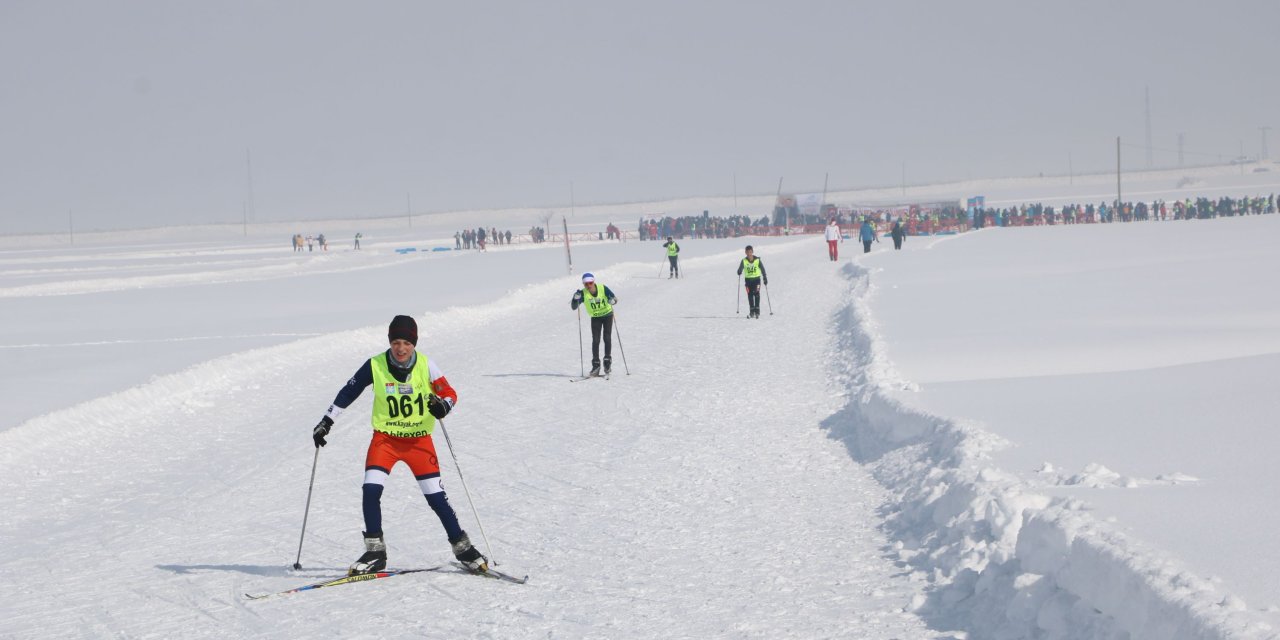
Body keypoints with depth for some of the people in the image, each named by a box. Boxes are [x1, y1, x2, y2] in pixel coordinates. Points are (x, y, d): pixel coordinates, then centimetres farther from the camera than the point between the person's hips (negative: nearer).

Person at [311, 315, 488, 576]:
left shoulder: (426, 366, -10)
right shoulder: (375, 366, -10)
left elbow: (450, 394, -3)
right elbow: (348, 393, 2)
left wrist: (442, 406, -26)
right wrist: (326, 422, 3)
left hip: (419, 439, 0)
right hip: (385, 438, 0)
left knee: (435, 496, -3)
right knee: (371, 490, -16)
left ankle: (462, 547, 12)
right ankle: (375, 552, -4)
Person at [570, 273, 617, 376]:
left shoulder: (603, 288, -21)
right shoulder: (583, 293, -20)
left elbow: (614, 298, -16)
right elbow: (574, 307, -22)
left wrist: (613, 300, -39)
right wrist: (576, 298, -41)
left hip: (607, 315, -1)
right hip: (595, 318, 1)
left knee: (607, 338, -10)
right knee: (595, 340, -9)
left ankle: (607, 361, 4)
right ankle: (596, 365, -5)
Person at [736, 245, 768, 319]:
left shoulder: (757, 260, -4)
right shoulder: (744, 261, -3)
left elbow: (762, 269, 4)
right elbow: (740, 269, -5)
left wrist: (765, 278, 0)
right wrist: (739, 272, -29)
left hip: (756, 279, -2)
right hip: (748, 280, 2)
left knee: (756, 293, -15)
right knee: (750, 295, 2)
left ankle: (757, 311, -12)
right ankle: (752, 311, 10)